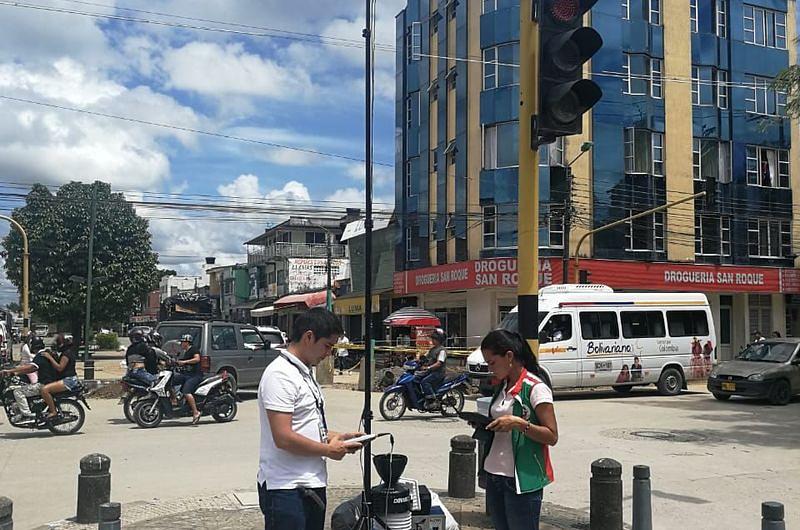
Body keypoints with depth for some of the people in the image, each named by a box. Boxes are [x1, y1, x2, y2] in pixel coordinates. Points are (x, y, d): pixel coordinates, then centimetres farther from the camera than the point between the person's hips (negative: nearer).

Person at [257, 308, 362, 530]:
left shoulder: (305, 373, 15)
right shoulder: (280, 376, -17)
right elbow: (284, 438, -24)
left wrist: (336, 437, 7)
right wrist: (329, 450, -13)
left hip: (313, 486, 10)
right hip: (286, 490, -10)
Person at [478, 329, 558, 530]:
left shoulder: (536, 388, -12)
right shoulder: (503, 386, 11)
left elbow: (552, 436, -14)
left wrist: (519, 423, -24)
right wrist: (485, 425, 4)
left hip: (522, 479, -8)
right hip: (494, 475, 8)